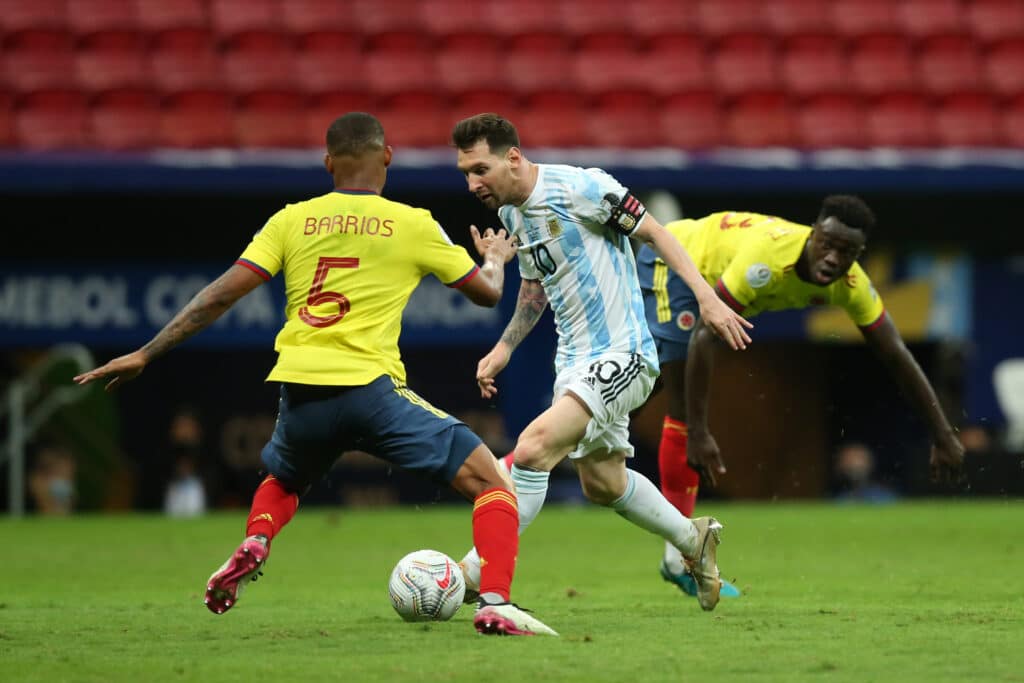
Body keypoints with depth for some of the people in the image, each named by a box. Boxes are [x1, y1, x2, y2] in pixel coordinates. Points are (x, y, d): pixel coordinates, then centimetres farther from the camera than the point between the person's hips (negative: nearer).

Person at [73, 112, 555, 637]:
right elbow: (486, 292, 17)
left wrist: (146, 354, 9)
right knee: (490, 481, 4)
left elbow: (220, 294, 5)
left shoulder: (292, 220, 11)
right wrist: (495, 259, 41)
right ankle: (495, 603, -16)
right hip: (371, 389, -3)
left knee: (282, 480, 36)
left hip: (301, 396, 3)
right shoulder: (412, 224, 7)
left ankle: (253, 547, 5)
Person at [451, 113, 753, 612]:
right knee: (601, 482, 18)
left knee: (533, 449, -23)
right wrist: (504, 348, 15)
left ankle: (474, 574, -20)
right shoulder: (510, 212, 8)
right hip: (574, 360, 9)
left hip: (622, 354, -9)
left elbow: (652, 231, -12)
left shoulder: (578, 187, -17)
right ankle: (694, 541, 41)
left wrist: (707, 298, -18)